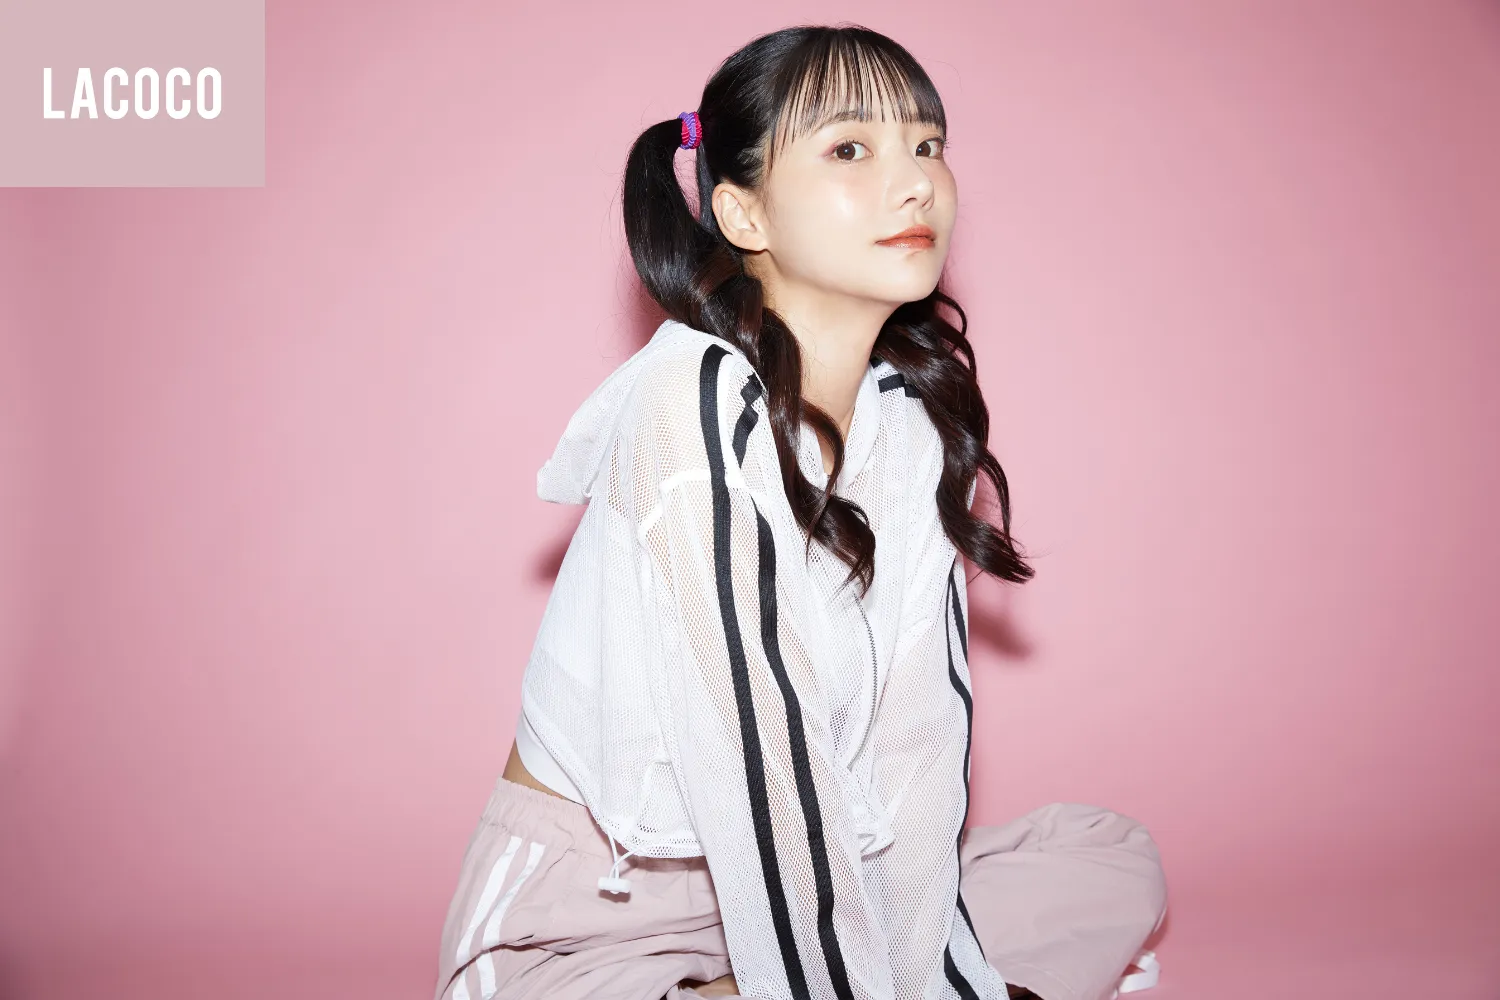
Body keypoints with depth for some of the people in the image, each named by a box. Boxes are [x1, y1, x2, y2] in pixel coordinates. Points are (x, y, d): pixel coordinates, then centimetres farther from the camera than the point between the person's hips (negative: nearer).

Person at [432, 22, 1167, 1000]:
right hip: (588, 914, -7)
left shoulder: (916, 414, -1)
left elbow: (921, 725, -5)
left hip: (802, 875, 8)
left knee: (1120, 865, 5)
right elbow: (758, 760, -25)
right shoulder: (695, 403, -23)